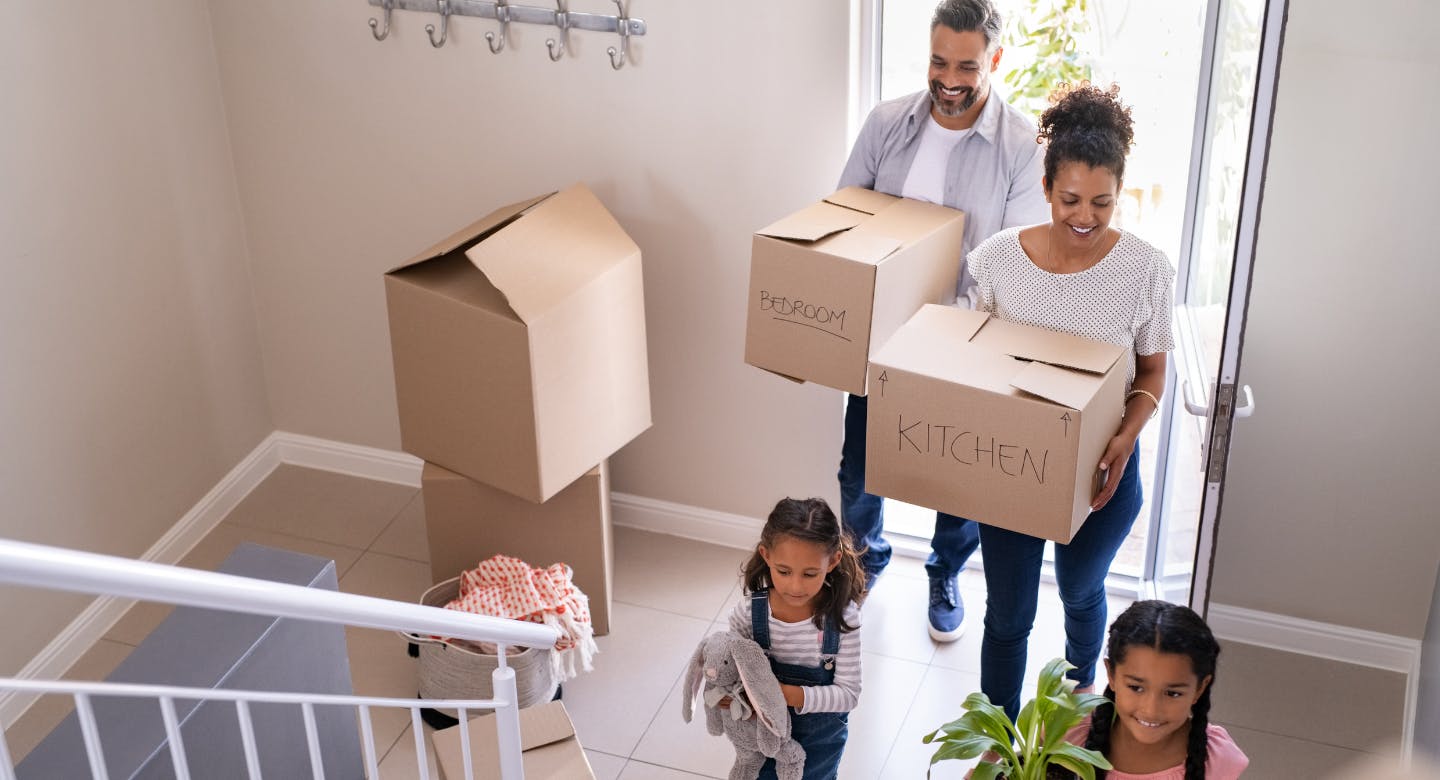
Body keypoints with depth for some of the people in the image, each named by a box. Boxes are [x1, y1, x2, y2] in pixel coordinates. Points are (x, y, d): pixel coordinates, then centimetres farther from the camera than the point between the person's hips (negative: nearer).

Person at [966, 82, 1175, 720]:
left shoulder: (1145, 270, -16)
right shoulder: (998, 258, -15)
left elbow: (1152, 373, -4)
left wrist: (1125, 439, -22)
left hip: (1101, 470, 0)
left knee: (1081, 593, 26)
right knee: (1008, 614, 12)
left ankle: (1080, 689, 58)